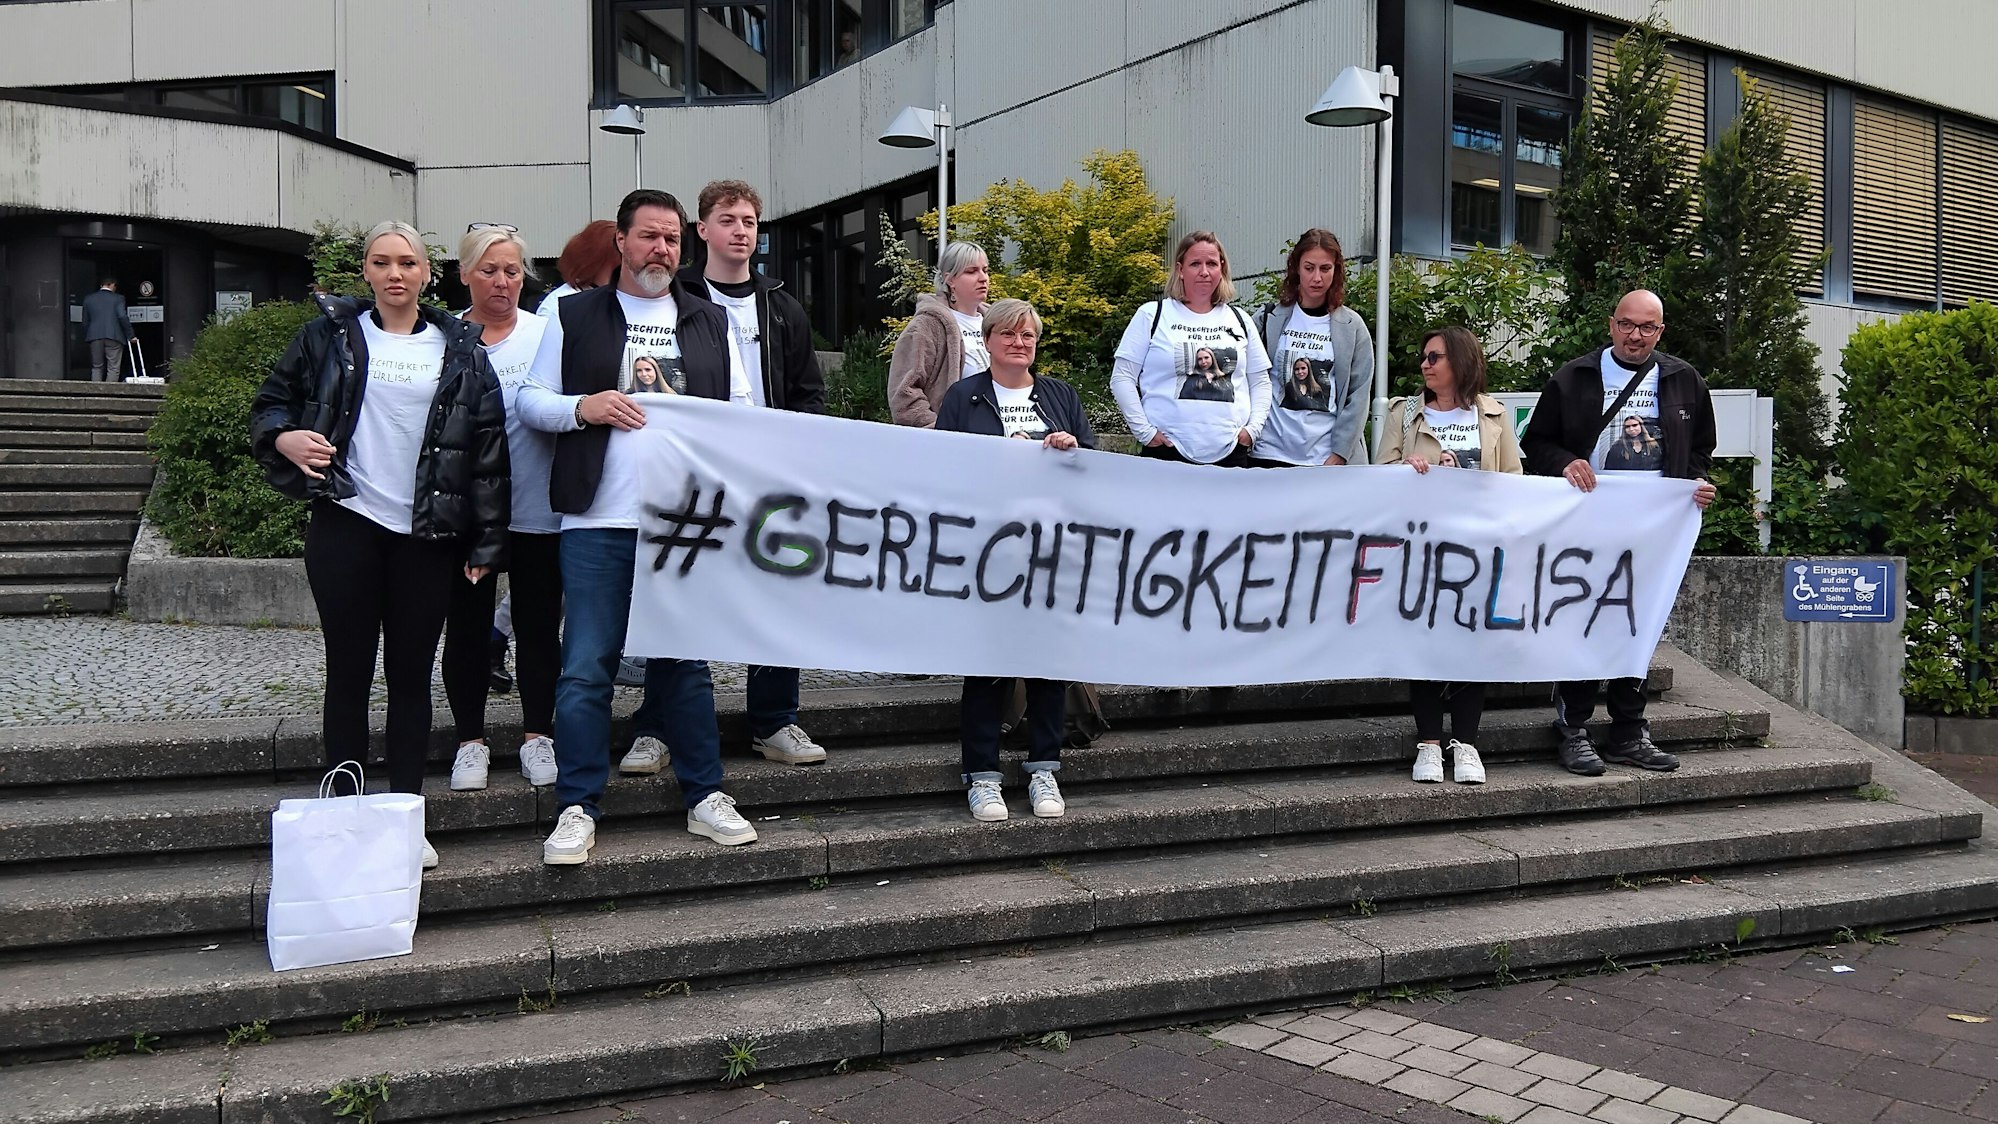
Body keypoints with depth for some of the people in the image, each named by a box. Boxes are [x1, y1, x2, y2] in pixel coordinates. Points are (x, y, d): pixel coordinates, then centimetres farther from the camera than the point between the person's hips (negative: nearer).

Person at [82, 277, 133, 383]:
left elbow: (85, 322, 13)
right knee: (113, 369, -2)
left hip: (94, 337, 4)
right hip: (114, 337, -3)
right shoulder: (118, 298, 0)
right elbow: (123, 317, -11)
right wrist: (130, 335, -4)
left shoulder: (88, 299, 13)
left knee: (96, 368, 12)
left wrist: (86, 340, 19)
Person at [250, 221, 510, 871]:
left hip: (427, 535, 1)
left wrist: (487, 541, 0)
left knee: (411, 673, 6)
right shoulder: (331, 335, 7)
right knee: (349, 671, 2)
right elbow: (270, 402, 11)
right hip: (346, 525, -1)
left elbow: (489, 443, 5)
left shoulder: (459, 348, 7)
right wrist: (285, 438, -13)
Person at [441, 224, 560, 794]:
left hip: (536, 506, 0)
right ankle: (471, 740, 19)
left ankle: (536, 734, 20)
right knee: (467, 625, 7)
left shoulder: (546, 333, 4)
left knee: (538, 624, 7)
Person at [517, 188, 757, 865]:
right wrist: (581, 407, -11)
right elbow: (530, 399, 8)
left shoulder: (710, 322, 15)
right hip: (597, 524, -2)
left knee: (686, 663, 9)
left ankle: (704, 796, 18)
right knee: (586, 669, -2)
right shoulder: (574, 317, 8)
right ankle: (578, 807, 8)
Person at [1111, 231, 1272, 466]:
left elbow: (1260, 381, 20)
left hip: (1230, 455, 3)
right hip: (1168, 453, -3)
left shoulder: (1239, 320, 16)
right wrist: (1144, 430, -7)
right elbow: (1122, 378, 1)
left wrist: (1253, 428, 4)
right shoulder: (1152, 315, 5)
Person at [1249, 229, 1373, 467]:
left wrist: (1339, 454, -6)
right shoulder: (1267, 319, 6)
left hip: (1328, 458, 0)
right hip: (1271, 453, 0)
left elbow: (1358, 394, 1)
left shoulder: (1352, 327, 5)